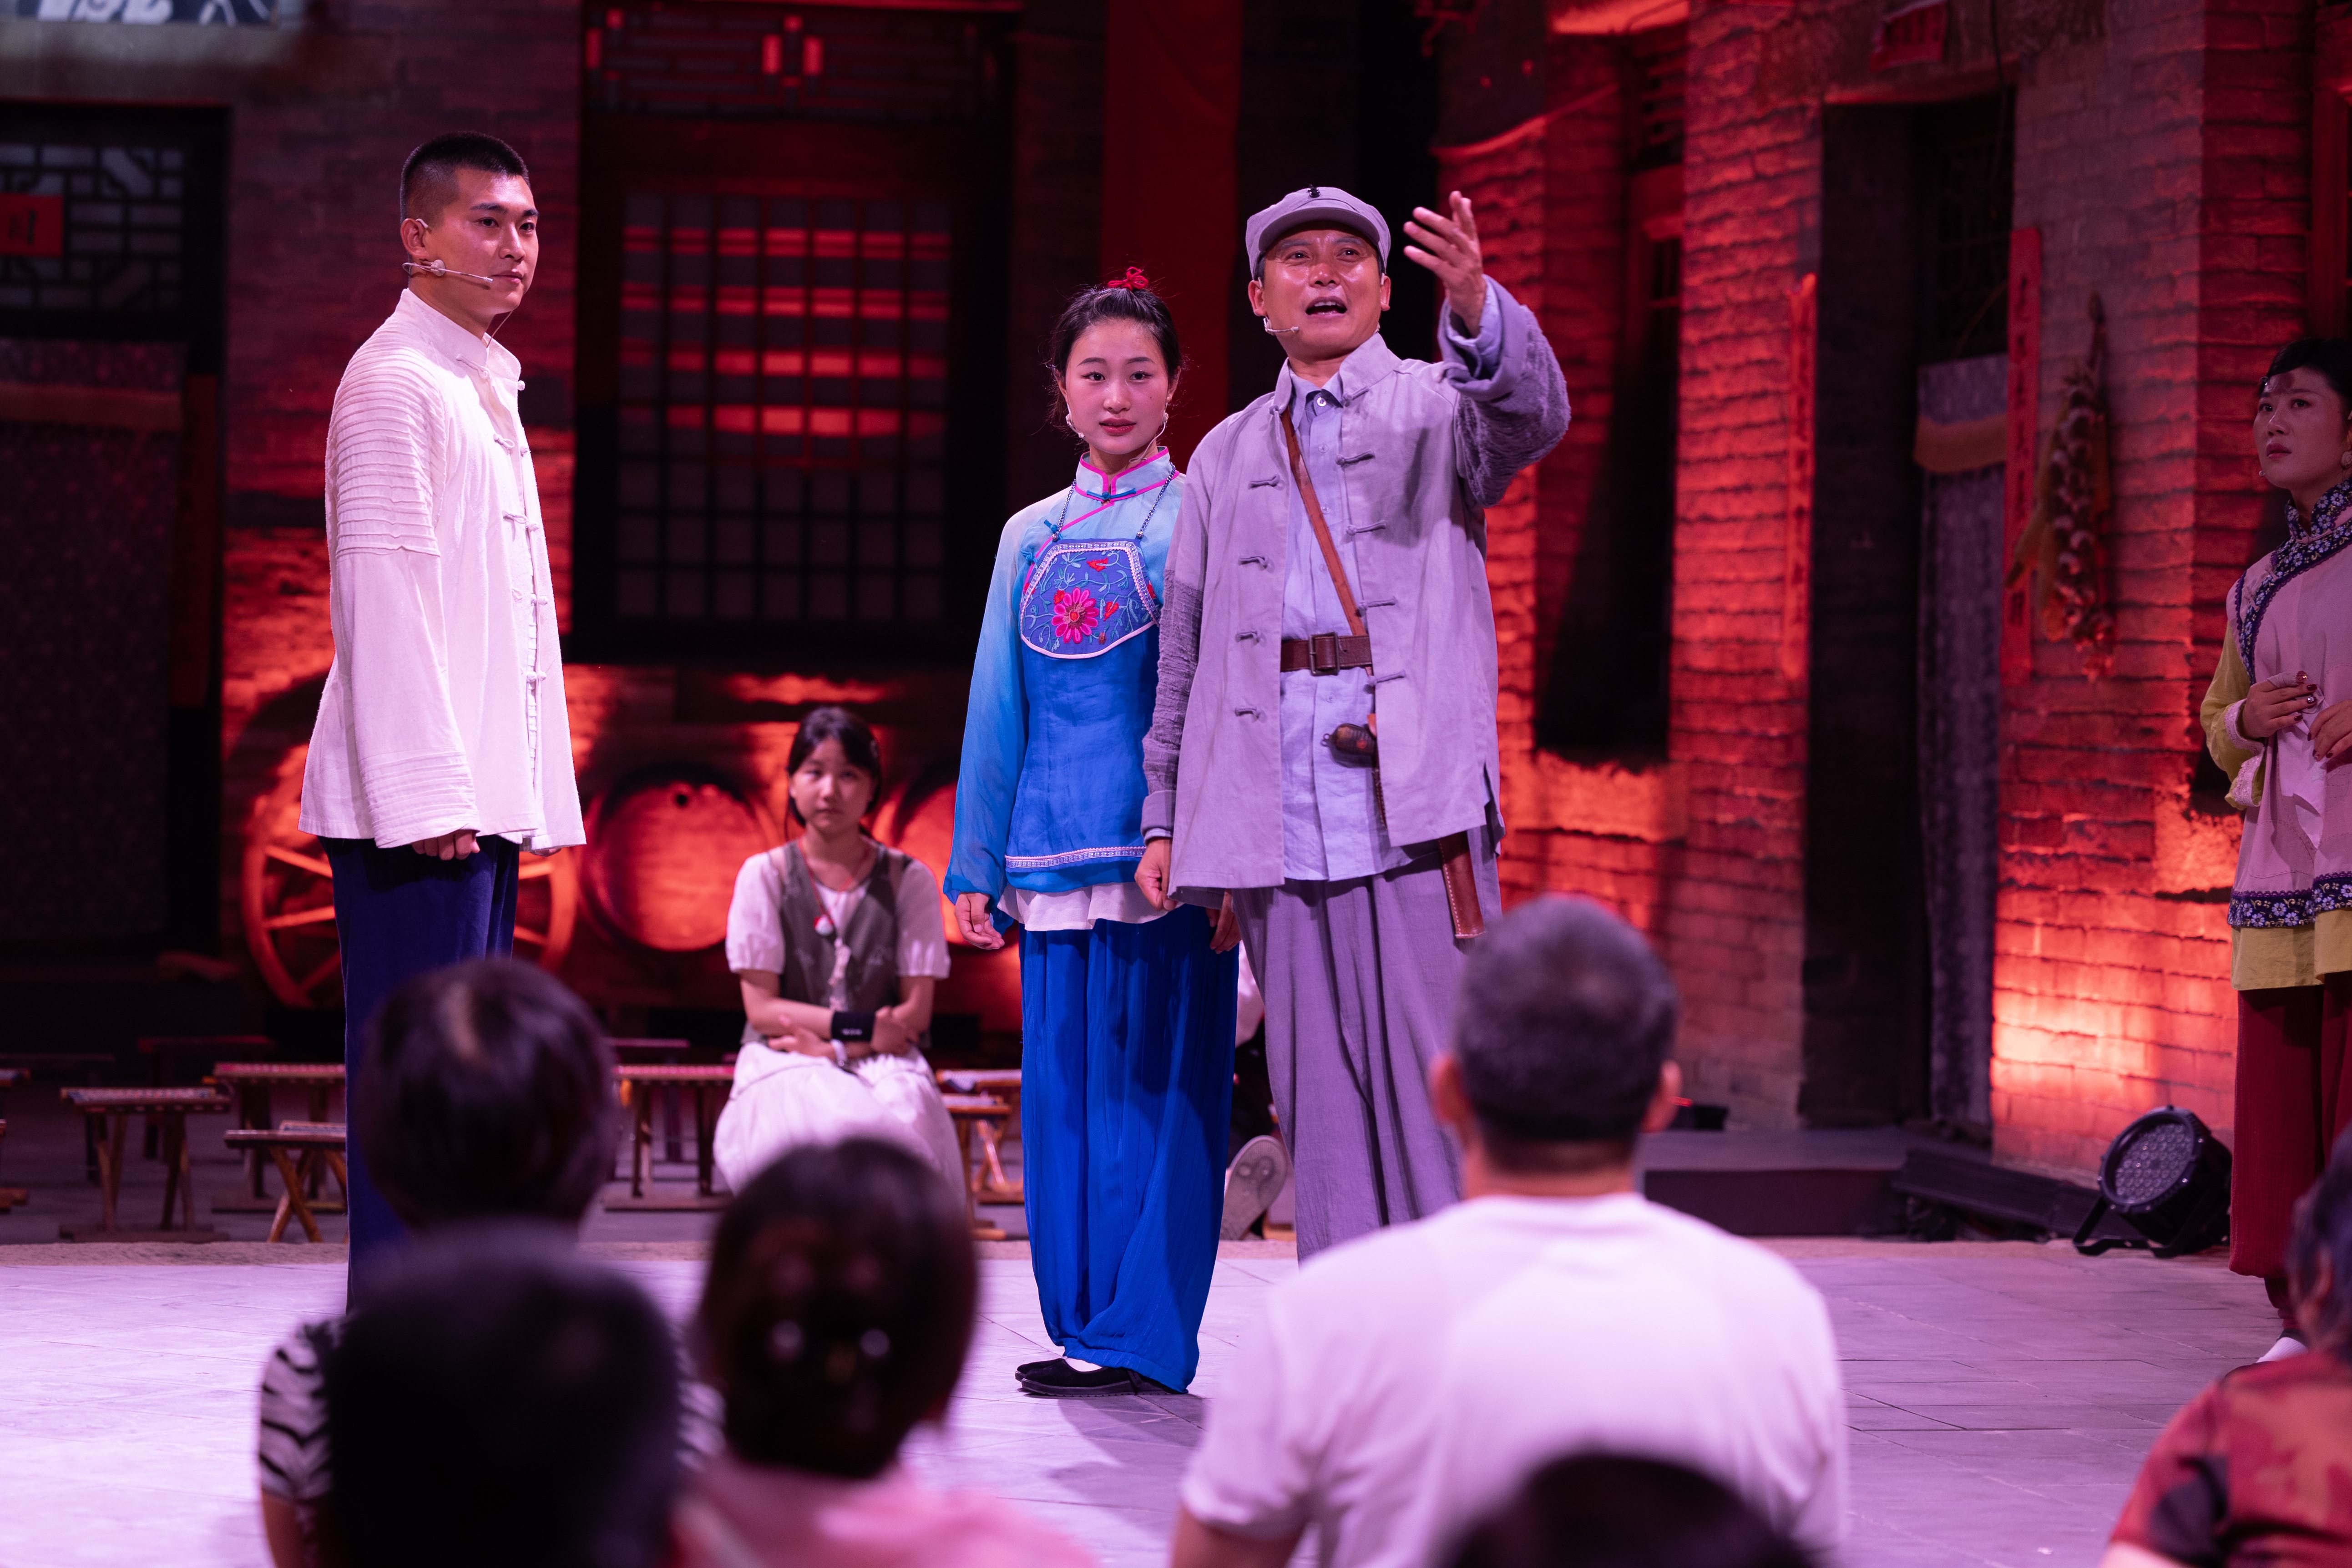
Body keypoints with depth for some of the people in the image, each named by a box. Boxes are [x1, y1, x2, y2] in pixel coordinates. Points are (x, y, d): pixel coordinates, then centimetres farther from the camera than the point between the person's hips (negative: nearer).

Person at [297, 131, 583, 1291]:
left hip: (482, 795, 10)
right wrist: (426, 793, -20)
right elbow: (380, 597, -16)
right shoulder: (394, 384, -9)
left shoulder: (486, 387, 21)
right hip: (417, 797, -10)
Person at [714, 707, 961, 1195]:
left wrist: (833, 1046, -10)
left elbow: (916, 1011, 4)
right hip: (783, 1063, -1)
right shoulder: (764, 876, 6)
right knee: (828, 1124, -37)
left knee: (907, 1117, -35)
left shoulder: (908, 880, 8)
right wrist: (862, 1026, -9)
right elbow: (762, 1008, 0)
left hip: (881, 1062, 1)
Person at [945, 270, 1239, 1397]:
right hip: (1055, 856, 5)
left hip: (1167, 848, -5)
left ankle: (1143, 1335, -1)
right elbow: (997, 705, 17)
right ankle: (1082, 1328, 13)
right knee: (1061, 1087, 6)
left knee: (1155, 1082, -5)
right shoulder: (1032, 538, 15)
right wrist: (975, 861, 13)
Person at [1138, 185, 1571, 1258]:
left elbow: (1529, 417, -18)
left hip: (1413, 799, -4)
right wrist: (1164, 816, 15)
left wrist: (1478, 311, -38)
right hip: (1278, 823, 4)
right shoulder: (1227, 457, 20)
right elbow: (1186, 656, 22)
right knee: (1320, 1101, 5)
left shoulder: (1437, 406, 7)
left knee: (1433, 1077, -8)